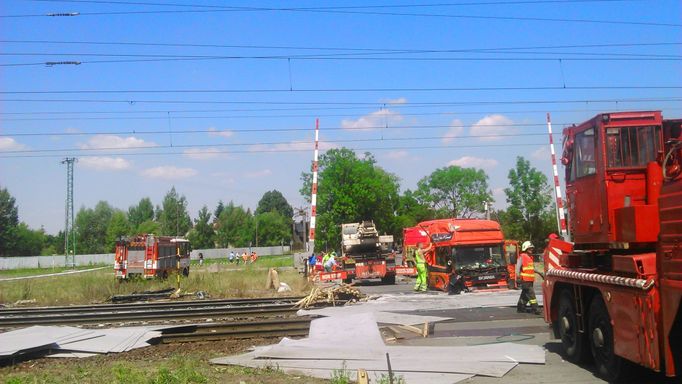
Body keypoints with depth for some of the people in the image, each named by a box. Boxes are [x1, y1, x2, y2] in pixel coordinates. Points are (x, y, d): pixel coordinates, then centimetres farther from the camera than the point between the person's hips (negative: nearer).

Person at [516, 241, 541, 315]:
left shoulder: (530, 257, 18)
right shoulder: (522, 257, -9)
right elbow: (518, 267, -13)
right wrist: (518, 277, -20)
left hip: (530, 280, 9)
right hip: (524, 280, -9)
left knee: (525, 294, 14)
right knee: (531, 293, -12)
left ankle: (520, 308, 23)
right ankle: (534, 308, -13)